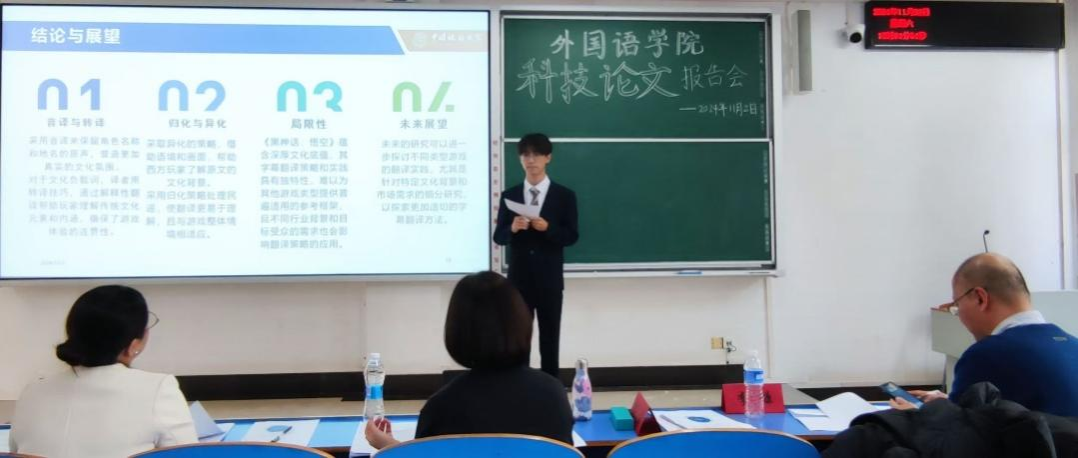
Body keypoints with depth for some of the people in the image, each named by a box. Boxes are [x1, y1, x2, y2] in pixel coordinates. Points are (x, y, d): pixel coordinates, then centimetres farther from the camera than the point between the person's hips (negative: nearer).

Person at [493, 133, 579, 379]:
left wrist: (548, 228, -21)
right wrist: (512, 228, -19)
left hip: (549, 279, -1)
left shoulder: (565, 195, 1)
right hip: (518, 278, 1)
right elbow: (499, 237, 3)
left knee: (550, 338, 7)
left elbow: (571, 236, -3)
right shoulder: (509, 195, 5)